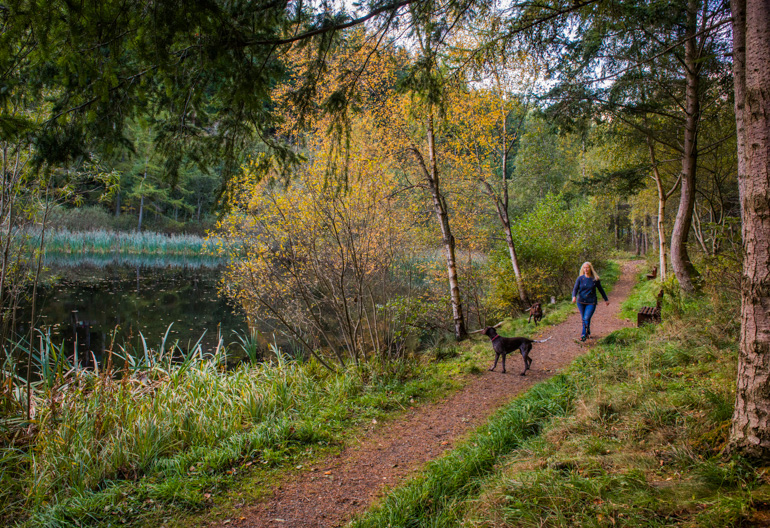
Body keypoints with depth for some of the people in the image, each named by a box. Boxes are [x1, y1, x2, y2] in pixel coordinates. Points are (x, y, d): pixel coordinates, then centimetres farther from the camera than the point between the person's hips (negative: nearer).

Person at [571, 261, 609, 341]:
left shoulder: (595, 279, -3)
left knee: (587, 318, -17)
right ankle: (588, 332, 33)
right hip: (581, 302, 2)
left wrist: (606, 299, 20)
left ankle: (584, 335, -12)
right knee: (583, 319, 10)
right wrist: (574, 296, -28)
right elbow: (575, 289, -7)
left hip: (591, 302, -2)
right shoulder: (580, 279, -2)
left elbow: (600, 289, 11)